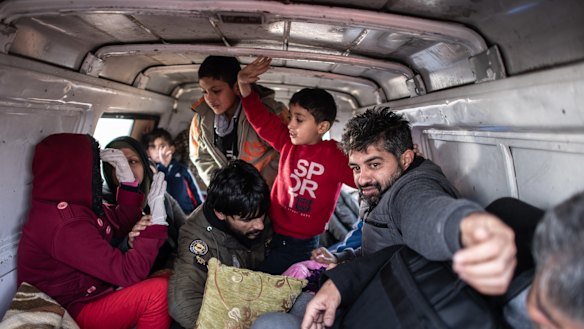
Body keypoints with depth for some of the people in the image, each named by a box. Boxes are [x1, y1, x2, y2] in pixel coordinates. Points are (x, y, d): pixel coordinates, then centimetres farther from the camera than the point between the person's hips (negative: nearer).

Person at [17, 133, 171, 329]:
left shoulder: (72, 204, 1)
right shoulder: (65, 224, -30)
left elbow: (122, 224, 10)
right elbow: (129, 272, -29)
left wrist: (127, 178, -3)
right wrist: (157, 219, -24)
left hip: (90, 295, 10)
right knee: (159, 290, -23)